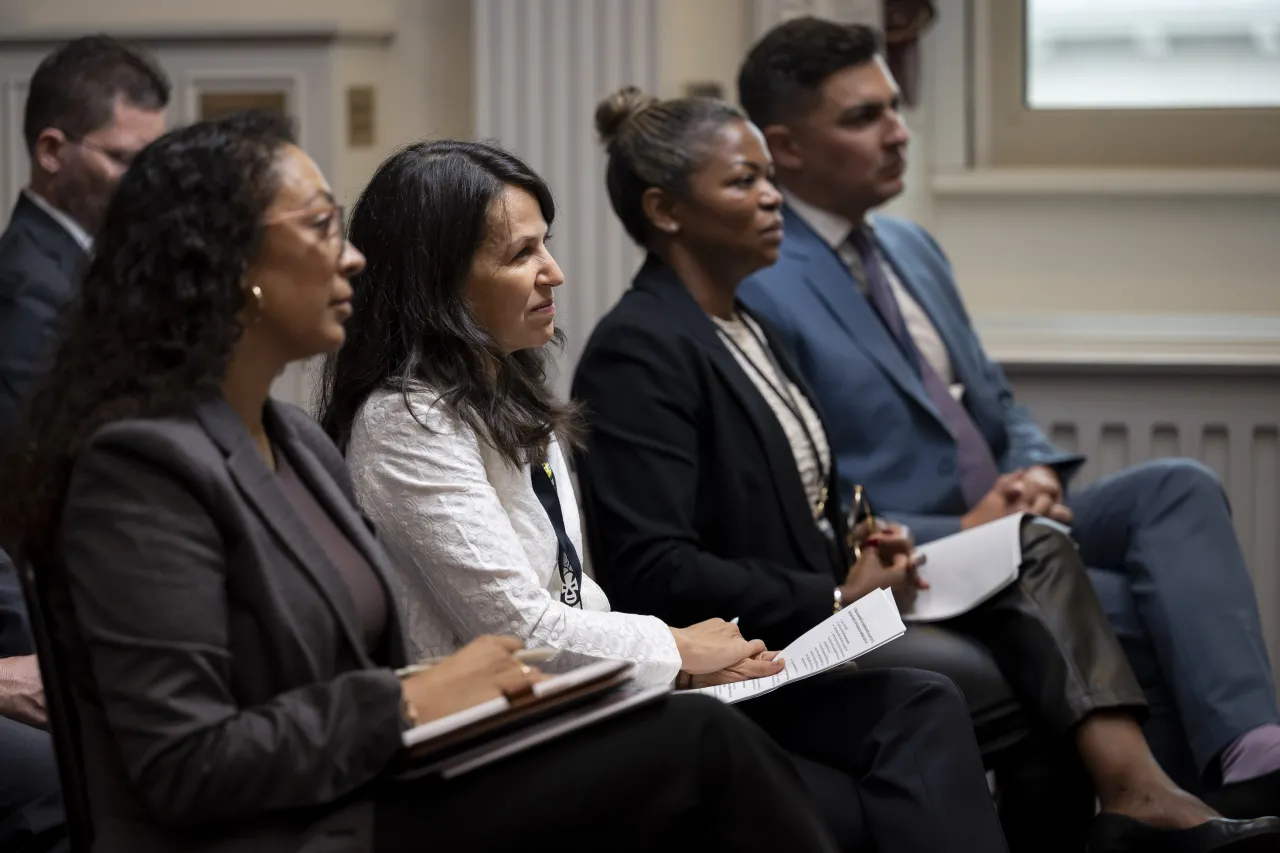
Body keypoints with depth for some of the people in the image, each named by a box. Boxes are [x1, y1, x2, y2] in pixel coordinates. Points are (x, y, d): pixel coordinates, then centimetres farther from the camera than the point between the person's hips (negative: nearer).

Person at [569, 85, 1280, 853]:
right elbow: (651, 570, -22)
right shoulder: (637, 353, -14)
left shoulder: (748, 329, 18)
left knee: (1036, 553, -9)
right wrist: (836, 599, -17)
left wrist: (853, 551, 3)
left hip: (824, 603, 10)